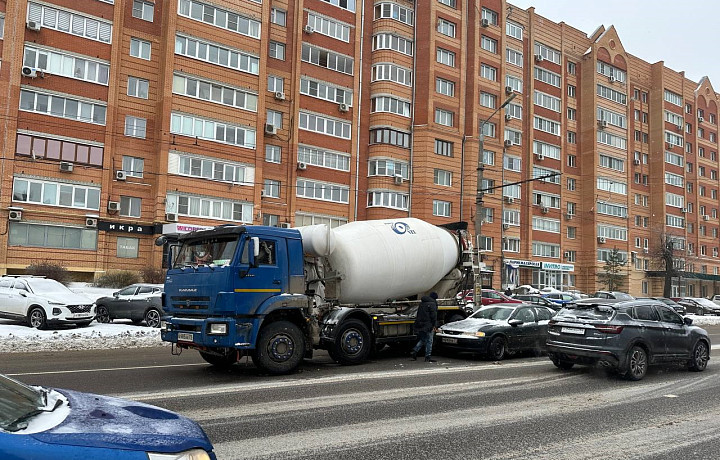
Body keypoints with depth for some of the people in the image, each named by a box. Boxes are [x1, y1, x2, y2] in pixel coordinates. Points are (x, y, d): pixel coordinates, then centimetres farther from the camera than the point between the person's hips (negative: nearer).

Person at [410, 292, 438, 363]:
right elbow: (433, 315, -14)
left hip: (420, 325, 8)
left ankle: (414, 352, 8)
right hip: (427, 325, -8)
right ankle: (427, 357, 0)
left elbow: (418, 314, 21)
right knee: (429, 341, -1)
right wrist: (435, 326, -11)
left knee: (422, 340, 18)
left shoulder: (422, 303, 16)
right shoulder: (432, 304, -8)